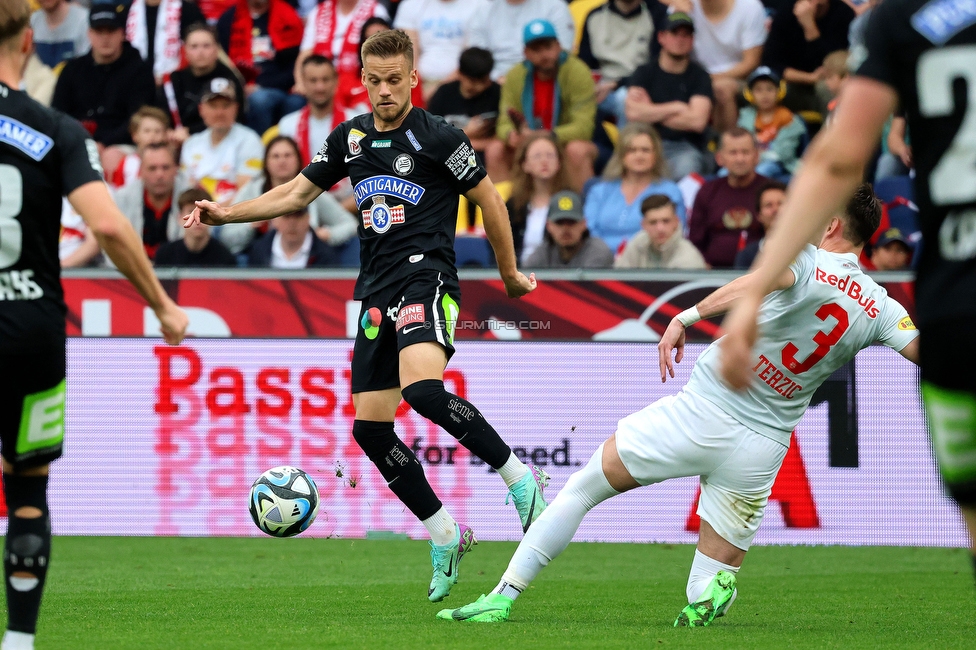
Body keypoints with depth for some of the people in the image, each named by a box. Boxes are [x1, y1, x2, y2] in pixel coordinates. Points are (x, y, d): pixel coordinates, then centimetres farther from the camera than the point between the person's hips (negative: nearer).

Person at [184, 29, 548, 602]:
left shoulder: (437, 137, -4)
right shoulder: (349, 138, 13)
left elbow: (489, 199, 4)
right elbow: (297, 194, 23)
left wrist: (510, 274, 11)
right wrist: (227, 214, 13)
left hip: (426, 279, -7)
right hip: (376, 291, 7)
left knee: (422, 389, -33)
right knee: (370, 427, 1)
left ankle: (519, 475, -18)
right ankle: (446, 538, 14)